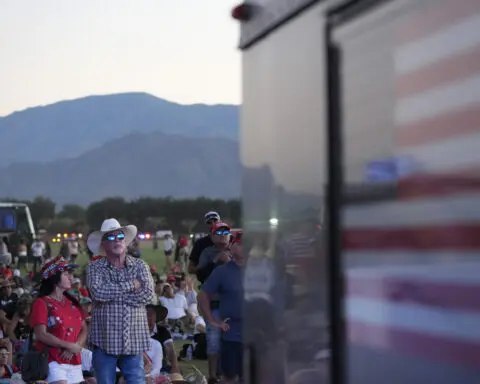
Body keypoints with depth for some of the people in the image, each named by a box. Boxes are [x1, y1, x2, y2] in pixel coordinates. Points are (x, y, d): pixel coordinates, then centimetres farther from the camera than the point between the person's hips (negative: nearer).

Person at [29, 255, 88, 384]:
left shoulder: (73, 303, 15)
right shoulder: (42, 303, -4)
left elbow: (84, 330, 11)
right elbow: (41, 335, -13)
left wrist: (75, 347, -9)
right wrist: (69, 346, -15)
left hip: (74, 361, 6)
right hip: (53, 361, -6)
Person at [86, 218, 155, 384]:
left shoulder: (140, 266, 7)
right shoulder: (95, 267, 2)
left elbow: (148, 294, -8)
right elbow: (98, 292, -17)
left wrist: (112, 294, -10)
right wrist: (130, 285, -10)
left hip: (134, 339, 1)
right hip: (105, 339, -1)